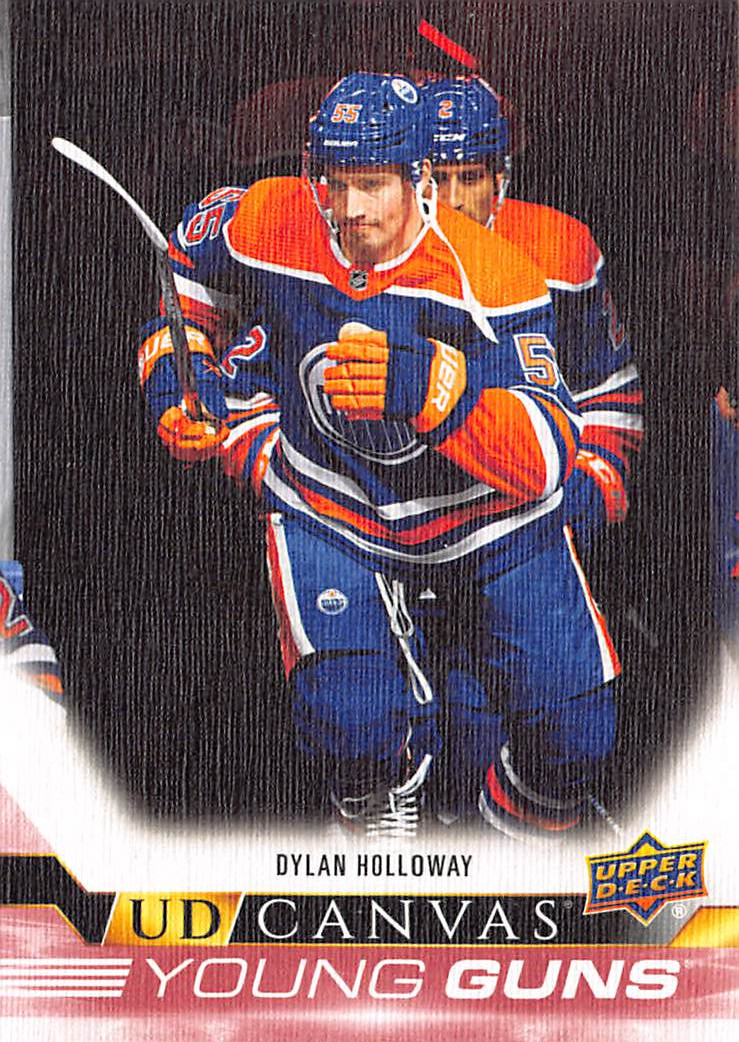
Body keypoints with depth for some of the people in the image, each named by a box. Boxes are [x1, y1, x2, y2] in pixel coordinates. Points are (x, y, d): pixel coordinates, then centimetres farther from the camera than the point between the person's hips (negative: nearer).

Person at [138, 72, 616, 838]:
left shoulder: (494, 275, -23)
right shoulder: (268, 224, -15)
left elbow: (545, 459, -31)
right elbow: (190, 257, 11)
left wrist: (432, 386, -45)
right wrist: (173, 372, 3)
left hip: (486, 517, 0)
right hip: (329, 510, 1)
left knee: (575, 731, -8)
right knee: (348, 721, -21)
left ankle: (535, 809, 30)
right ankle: (377, 799, 17)